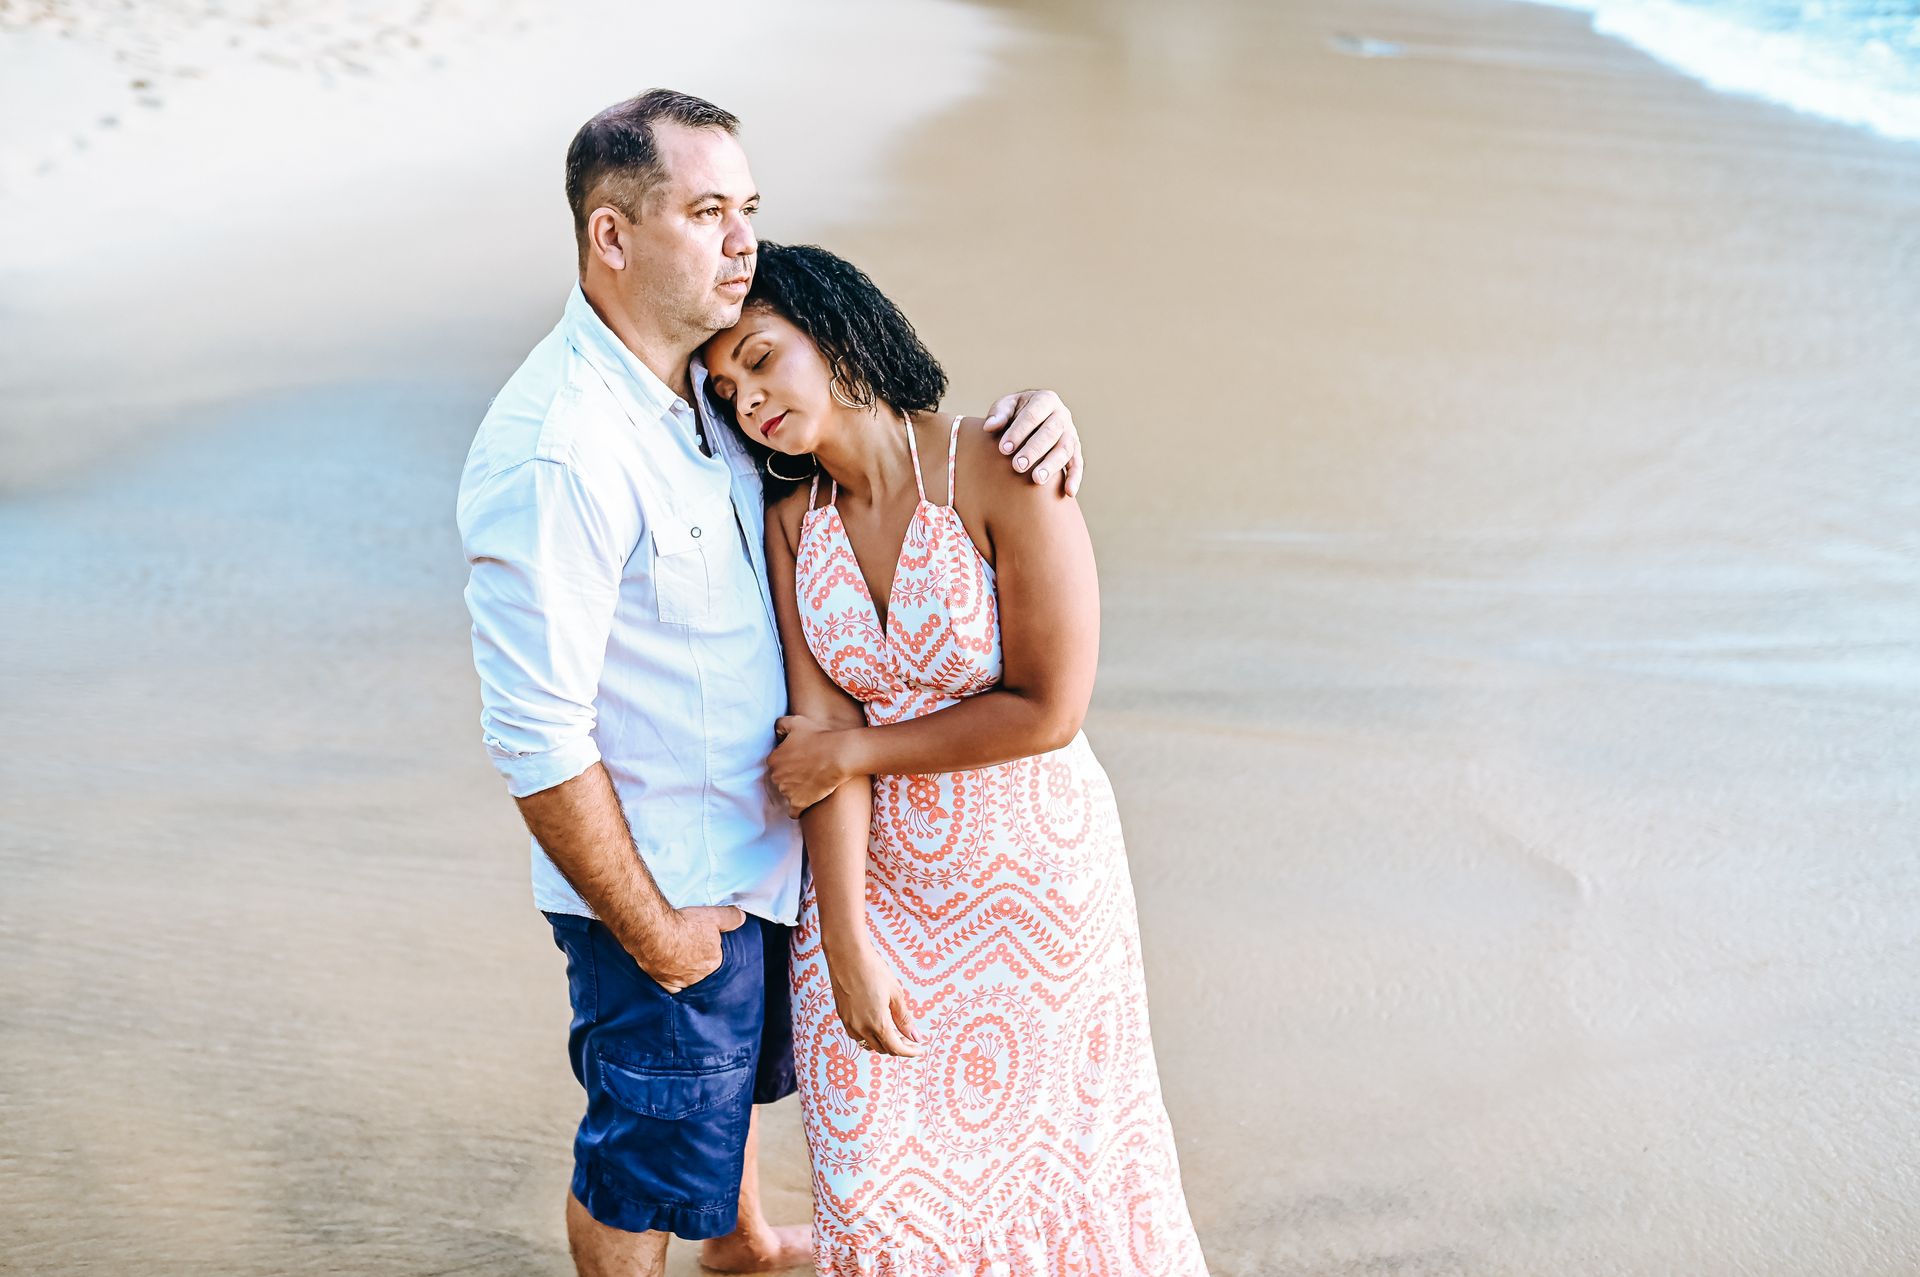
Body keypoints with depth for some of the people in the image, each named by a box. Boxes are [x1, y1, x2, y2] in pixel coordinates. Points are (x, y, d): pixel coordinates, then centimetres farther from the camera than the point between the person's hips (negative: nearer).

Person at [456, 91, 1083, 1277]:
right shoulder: (554, 454, -30)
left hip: (757, 847, 9)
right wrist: (653, 936, -19)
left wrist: (1025, 417, -9)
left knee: (736, 1076, 33)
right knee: (651, 1156, 14)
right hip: (663, 884, -9)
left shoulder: (715, 377, -2)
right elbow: (538, 742, -28)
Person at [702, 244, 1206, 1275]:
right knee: (875, 1183, 10)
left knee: (1044, 1144, 15)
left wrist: (856, 748, -11)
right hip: (872, 882, 4)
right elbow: (821, 734, -10)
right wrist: (846, 944, -15)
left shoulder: (1001, 473, -19)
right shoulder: (793, 524, -4)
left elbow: (1046, 712, -19)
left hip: (1030, 882, -3)